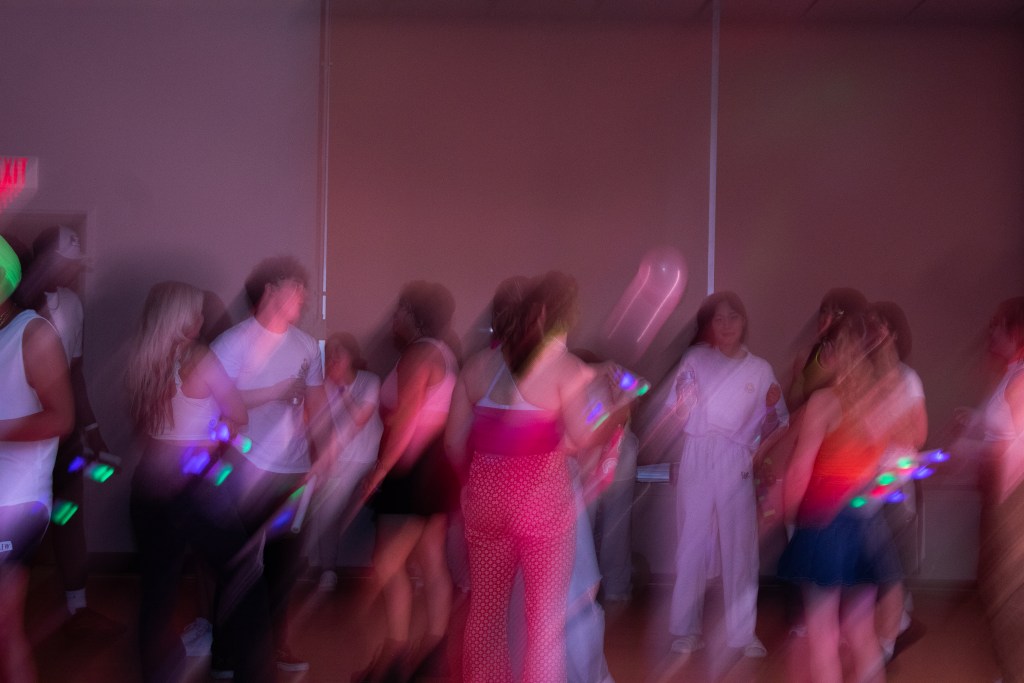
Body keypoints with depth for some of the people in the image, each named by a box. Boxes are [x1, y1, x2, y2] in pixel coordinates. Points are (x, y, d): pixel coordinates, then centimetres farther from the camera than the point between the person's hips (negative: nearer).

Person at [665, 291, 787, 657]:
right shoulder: (695, 359, 5)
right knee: (693, 544, 2)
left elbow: (767, 430, 8)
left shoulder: (760, 369, 7)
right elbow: (678, 416, 4)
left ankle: (744, 632, 10)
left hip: (735, 465, 1)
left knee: (740, 545, 1)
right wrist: (685, 393, -15)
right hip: (696, 462, -1)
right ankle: (686, 630, 12)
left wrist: (771, 407, -12)